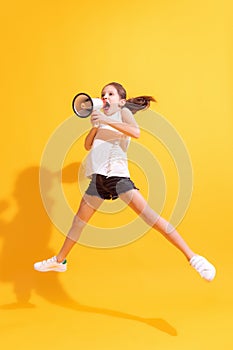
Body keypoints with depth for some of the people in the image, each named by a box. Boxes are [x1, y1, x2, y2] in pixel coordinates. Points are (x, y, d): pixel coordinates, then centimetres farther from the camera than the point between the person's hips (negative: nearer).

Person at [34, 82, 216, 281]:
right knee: (79, 221, 15)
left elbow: (136, 132, -16)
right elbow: (87, 146, 16)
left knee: (148, 214, -18)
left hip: (116, 173, -7)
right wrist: (95, 125, 1)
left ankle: (192, 257, -15)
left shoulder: (123, 112, 6)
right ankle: (60, 261, 32)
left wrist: (106, 120, -18)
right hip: (98, 177, 7)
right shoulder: (102, 119, 24)